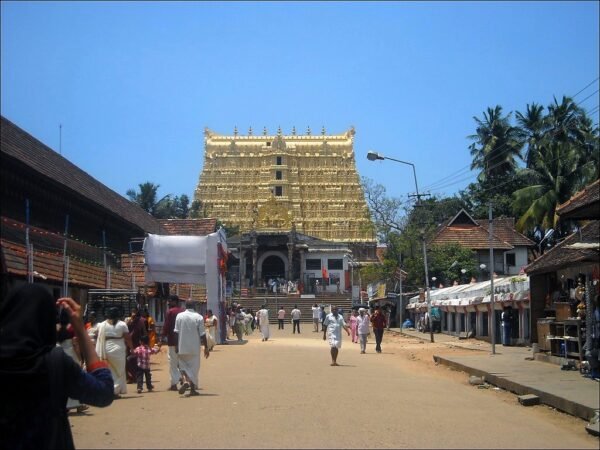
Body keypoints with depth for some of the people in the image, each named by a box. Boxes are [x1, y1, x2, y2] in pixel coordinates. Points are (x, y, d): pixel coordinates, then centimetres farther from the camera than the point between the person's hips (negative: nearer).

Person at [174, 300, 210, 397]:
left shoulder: (179, 316, -1)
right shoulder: (199, 317, -5)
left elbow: (176, 332, -2)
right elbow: (202, 334, -6)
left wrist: (177, 347, 5)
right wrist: (206, 347, 0)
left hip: (182, 346, 1)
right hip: (194, 347, -1)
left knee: (183, 365, 14)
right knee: (194, 367, 8)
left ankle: (185, 381, -11)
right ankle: (192, 389, 7)